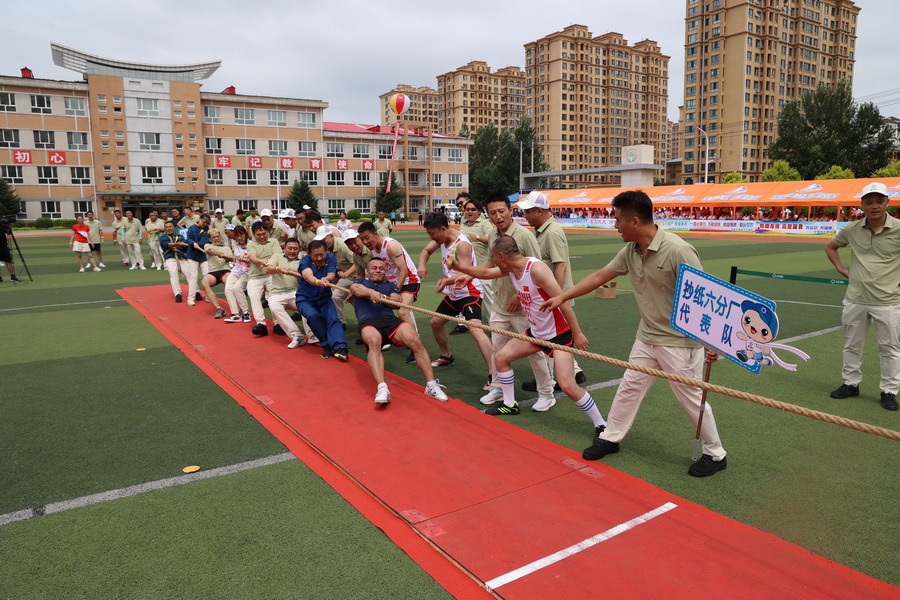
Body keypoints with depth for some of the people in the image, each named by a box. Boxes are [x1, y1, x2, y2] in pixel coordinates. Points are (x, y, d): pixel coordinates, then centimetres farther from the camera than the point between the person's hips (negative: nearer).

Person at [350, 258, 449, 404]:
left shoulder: (390, 285, 33)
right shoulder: (360, 282, 30)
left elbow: (397, 301, 11)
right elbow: (356, 289, 4)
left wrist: (383, 298, -11)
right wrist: (371, 292, -19)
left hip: (390, 319, 2)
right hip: (368, 321, -2)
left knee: (415, 340, -26)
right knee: (374, 340, -38)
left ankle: (431, 385, -22)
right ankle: (382, 389, -49)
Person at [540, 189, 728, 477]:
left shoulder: (677, 250, -24)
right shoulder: (631, 250, -1)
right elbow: (600, 276, 9)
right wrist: (562, 296, 10)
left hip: (680, 341, -7)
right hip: (647, 337, 7)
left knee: (691, 398, 6)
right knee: (629, 387, 15)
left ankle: (715, 454, 27)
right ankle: (610, 438, 32)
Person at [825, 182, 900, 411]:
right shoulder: (852, 229, 0)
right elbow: (830, 247, 19)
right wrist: (841, 269, 8)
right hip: (855, 299, 3)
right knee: (852, 345, 14)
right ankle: (851, 384, 28)